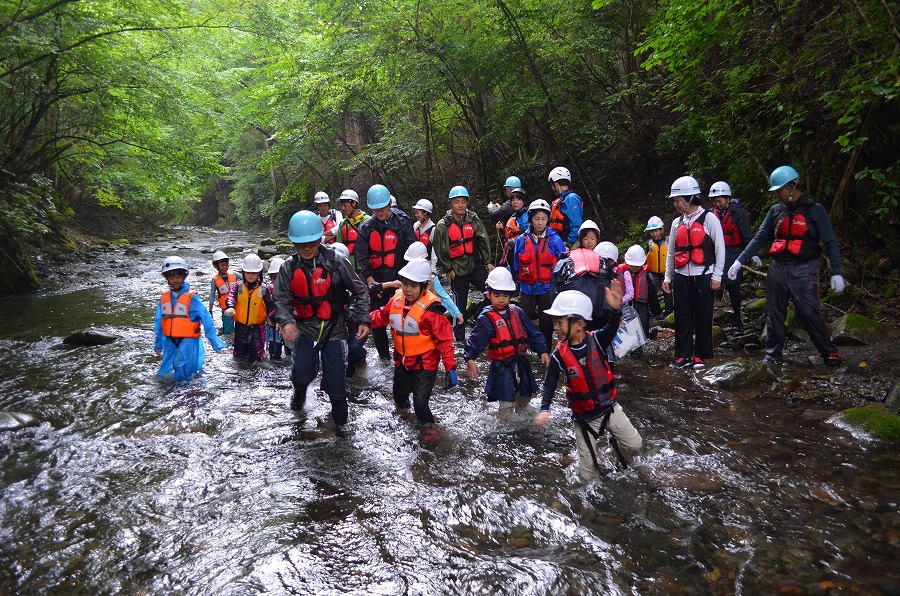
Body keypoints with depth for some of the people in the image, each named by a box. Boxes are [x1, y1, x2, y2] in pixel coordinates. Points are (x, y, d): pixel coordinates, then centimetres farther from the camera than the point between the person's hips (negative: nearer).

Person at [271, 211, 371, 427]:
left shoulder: (336, 263, -11)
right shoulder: (289, 268, -4)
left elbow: (360, 291, -4)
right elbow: (282, 300, -6)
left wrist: (363, 320, -11)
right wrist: (286, 322, -25)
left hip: (334, 328, -1)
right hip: (306, 328, 2)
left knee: (335, 379, 1)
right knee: (301, 374, -9)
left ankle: (340, 420, 26)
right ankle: (300, 391, 30)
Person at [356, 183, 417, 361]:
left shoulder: (402, 221, -4)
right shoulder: (366, 227, 3)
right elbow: (362, 257, 3)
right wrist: (370, 280, -8)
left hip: (399, 278, -3)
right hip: (376, 279, 3)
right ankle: (384, 355, 24)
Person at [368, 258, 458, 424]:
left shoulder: (431, 308, -24)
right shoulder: (396, 301, -6)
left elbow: (445, 339, -21)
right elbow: (382, 316, 14)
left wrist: (450, 368, -23)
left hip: (424, 363, -6)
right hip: (402, 360, 6)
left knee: (420, 403, -8)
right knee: (400, 394, 27)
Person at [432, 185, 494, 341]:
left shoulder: (473, 219, 2)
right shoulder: (443, 225, -4)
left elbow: (483, 241, 6)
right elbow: (439, 250, 0)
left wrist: (487, 262, 2)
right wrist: (449, 269, -1)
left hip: (475, 264, 2)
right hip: (457, 269, -2)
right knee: (460, 303, 6)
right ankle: (460, 337, 19)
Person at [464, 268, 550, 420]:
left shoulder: (517, 312, 3)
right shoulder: (486, 318, -12)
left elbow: (533, 333, 8)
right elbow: (475, 339, -16)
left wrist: (543, 351, 3)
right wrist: (470, 359, -29)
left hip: (521, 363, 6)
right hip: (501, 367, -6)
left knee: (525, 395, 24)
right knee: (506, 403, -6)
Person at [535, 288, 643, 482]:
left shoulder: (596, 340, -16)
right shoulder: (559, 355, -15)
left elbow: (611, 328, -36)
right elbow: (550, 384, -7)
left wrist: (615, 309, -56)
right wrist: (545, 409, -20)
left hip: (610, 408, 1)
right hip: (584, 418, 0)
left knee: (635, 444, 9)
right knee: (589, 473, 4)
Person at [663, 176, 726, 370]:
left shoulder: (709, 219, -3)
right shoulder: (677, 223, 11)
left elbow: (720, 249, -3)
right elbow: (671, 252, 16)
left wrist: (716, 276, -7)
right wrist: (667, 277, 13)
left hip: (703, 277, -4)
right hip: (681, 277, 4)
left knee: (703, 318, 3)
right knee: (682, 318, 5)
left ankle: (700, 356, 13)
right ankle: (683, 356, 13)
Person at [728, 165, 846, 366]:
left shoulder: (814, 210, -4)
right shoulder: (776, 210, 10)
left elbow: (830, 242, -5)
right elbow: (760, 238, 12)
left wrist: (837, 273, -12)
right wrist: (739, 261, 5)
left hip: (803, 270, -5)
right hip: (778, 268, 5)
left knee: (810, 313, -8)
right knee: (774, 314, 7)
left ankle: (829, 353, 7)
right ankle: (773, 355, 16)